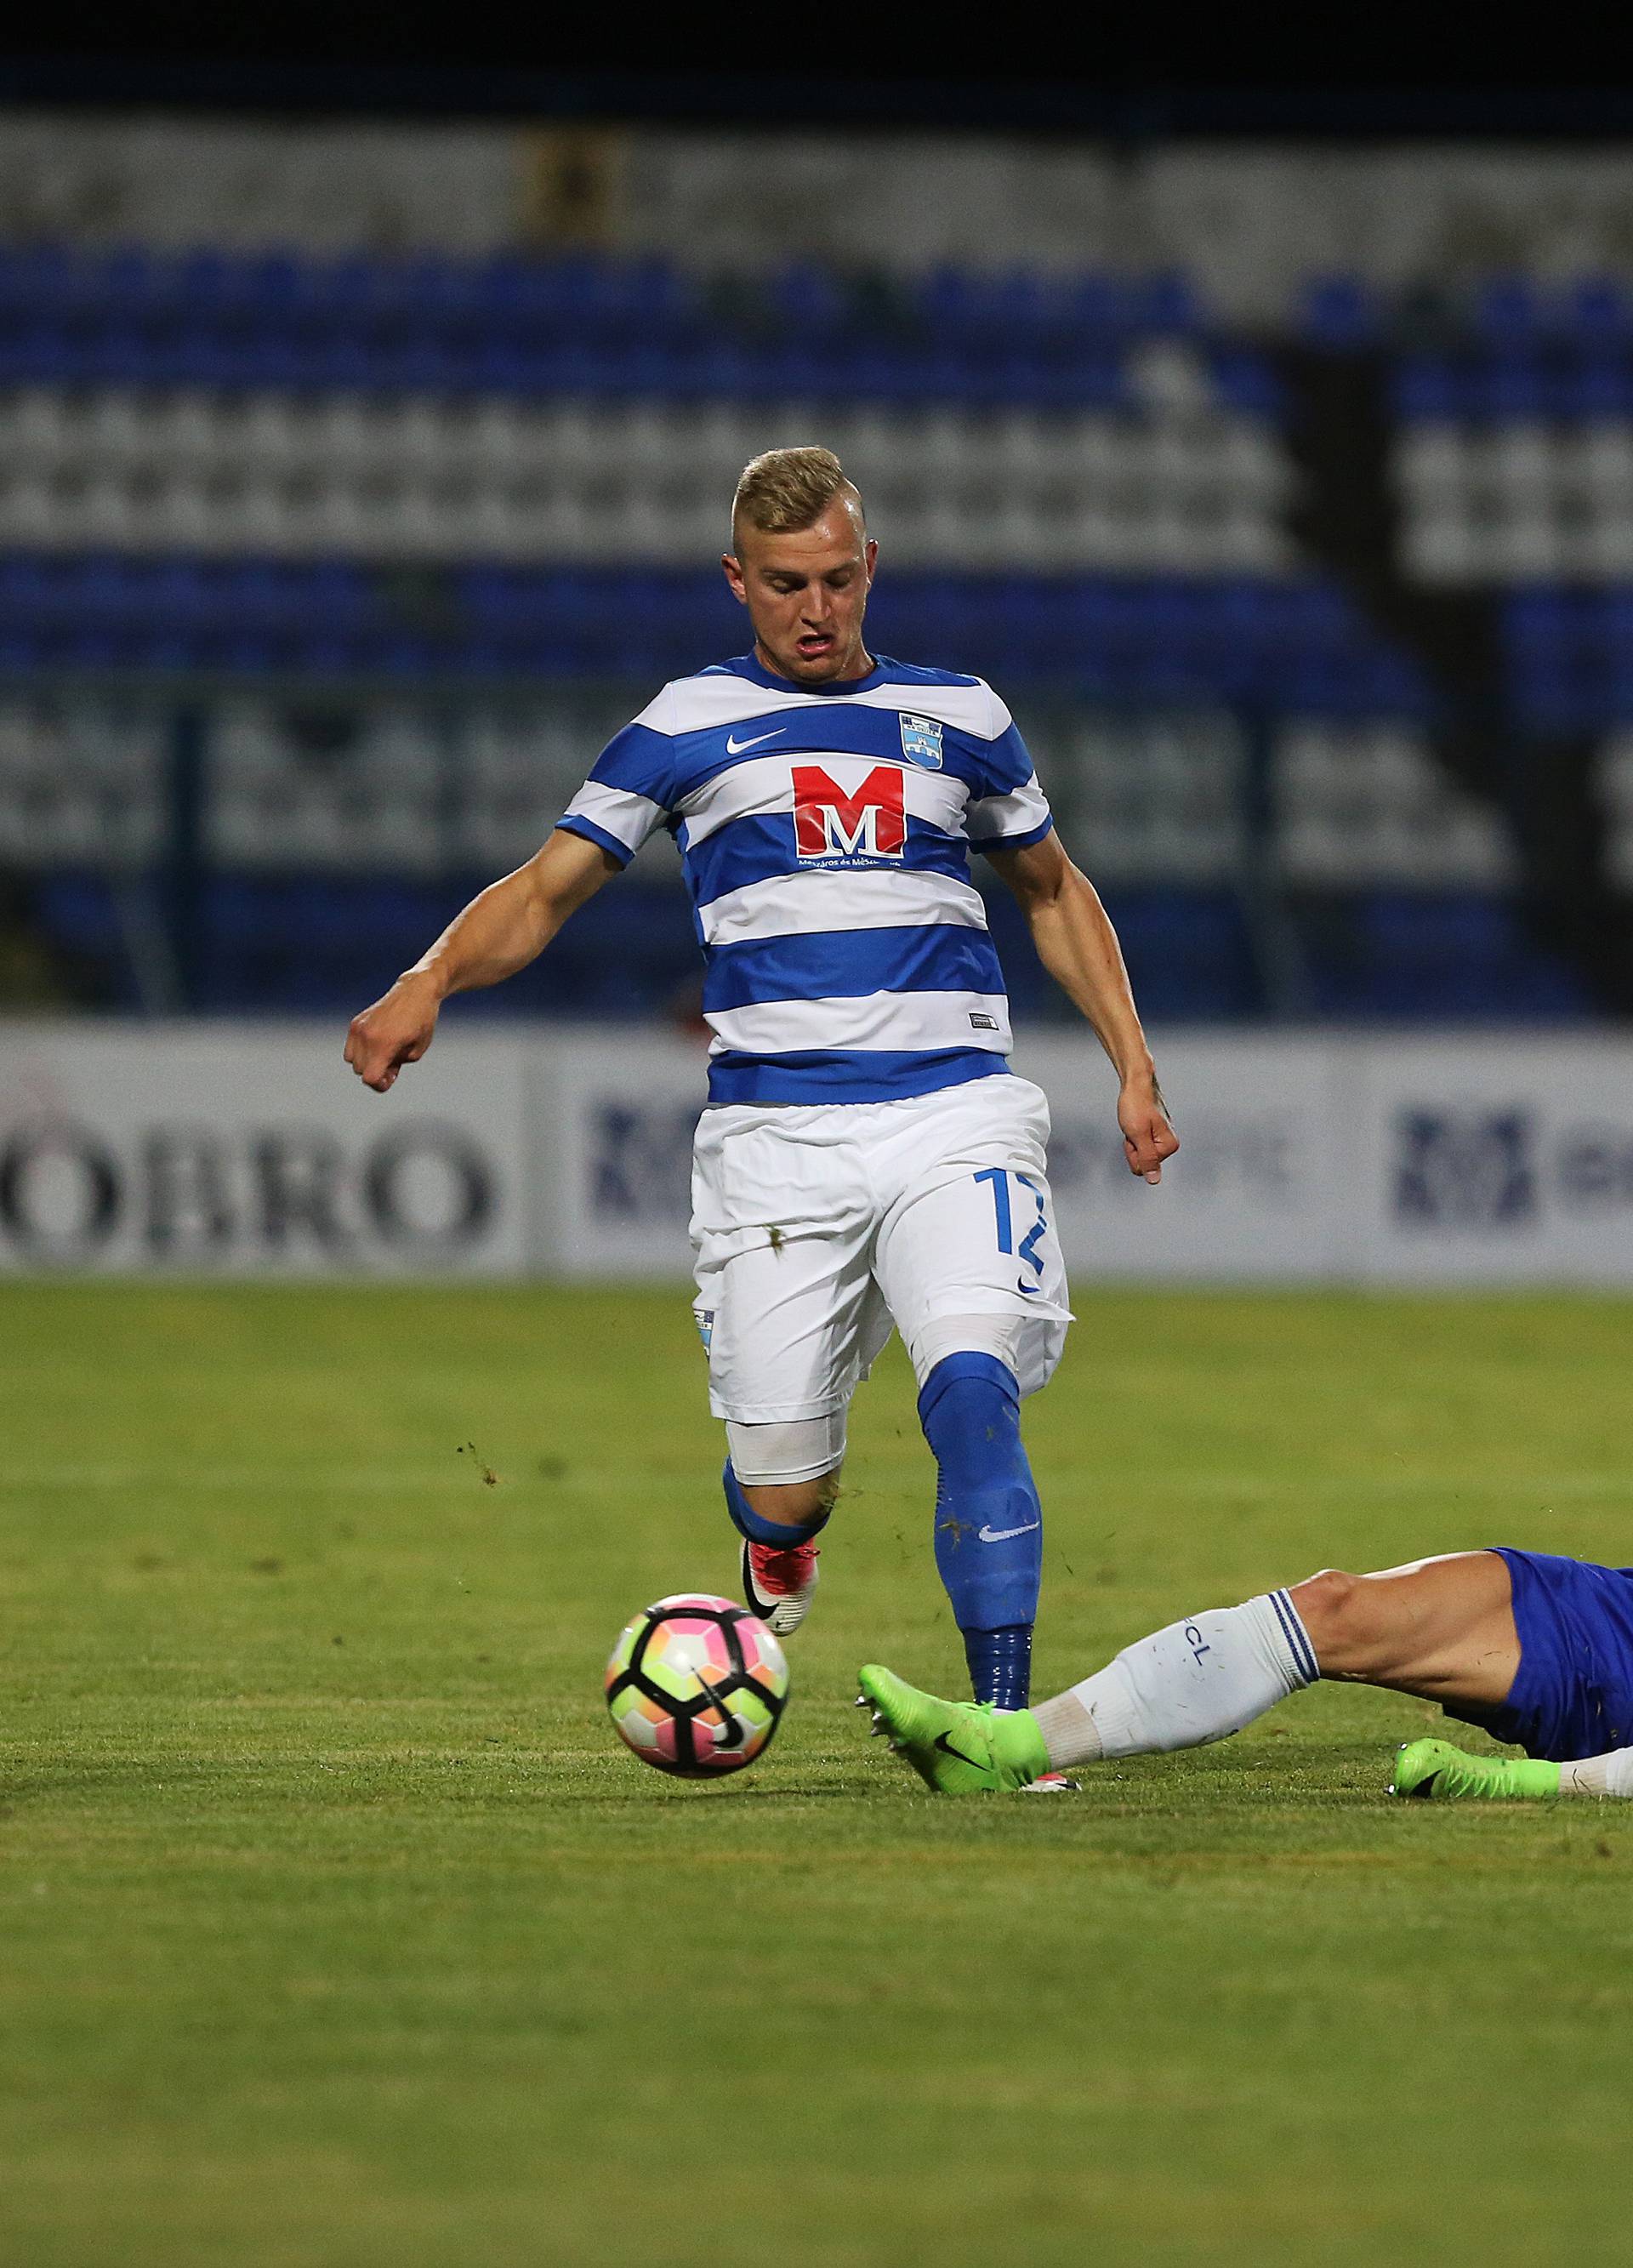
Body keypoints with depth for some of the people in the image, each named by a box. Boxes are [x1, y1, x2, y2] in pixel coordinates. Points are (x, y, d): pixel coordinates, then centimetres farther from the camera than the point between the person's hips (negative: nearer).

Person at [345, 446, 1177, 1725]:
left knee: (972, 1385, -26)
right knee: (783, 1492, -1)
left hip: (951, 1113, 0)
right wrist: (430, 984, -12)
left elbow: (1053, 893, 26)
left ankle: (1004, 1718, -23)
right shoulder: (689, 727, 7)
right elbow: (546, 892, 7)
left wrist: (1134, 1064, 18)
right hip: (776, 1130, 0)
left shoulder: (960, 717, 12)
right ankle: (782, 1539, 38)